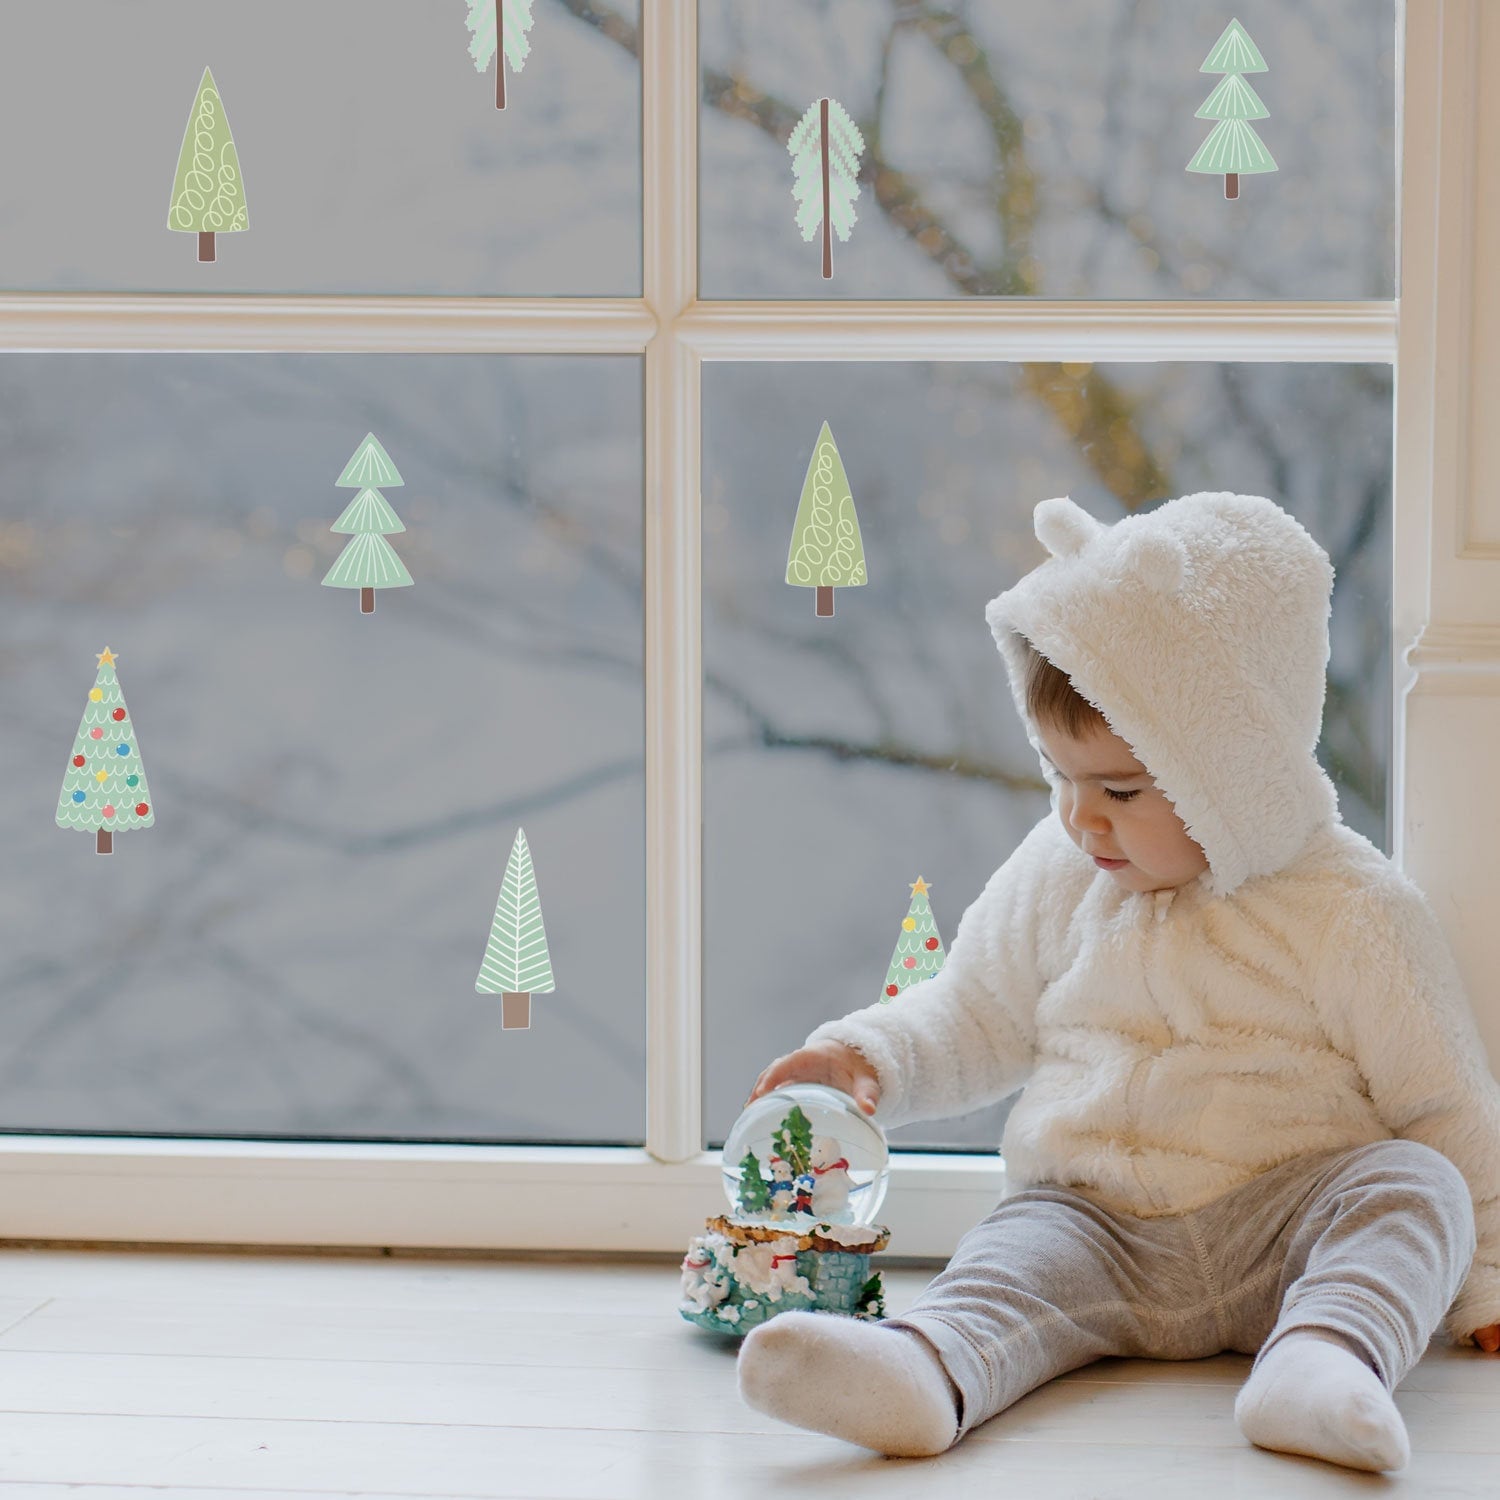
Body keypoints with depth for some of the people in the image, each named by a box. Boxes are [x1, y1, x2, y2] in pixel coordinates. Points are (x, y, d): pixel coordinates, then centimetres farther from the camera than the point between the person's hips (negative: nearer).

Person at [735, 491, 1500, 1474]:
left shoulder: (1349, 911, -2)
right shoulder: (1058, 878, 11)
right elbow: (976, 1017, 24)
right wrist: (873, 1057, 5)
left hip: (1278, 1229, -2)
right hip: (1094, 1220, 2)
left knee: (1412, 1183, -29)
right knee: (1017, 1257, -29)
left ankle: (1322, 1361, -57)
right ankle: (924, 1372, -62)